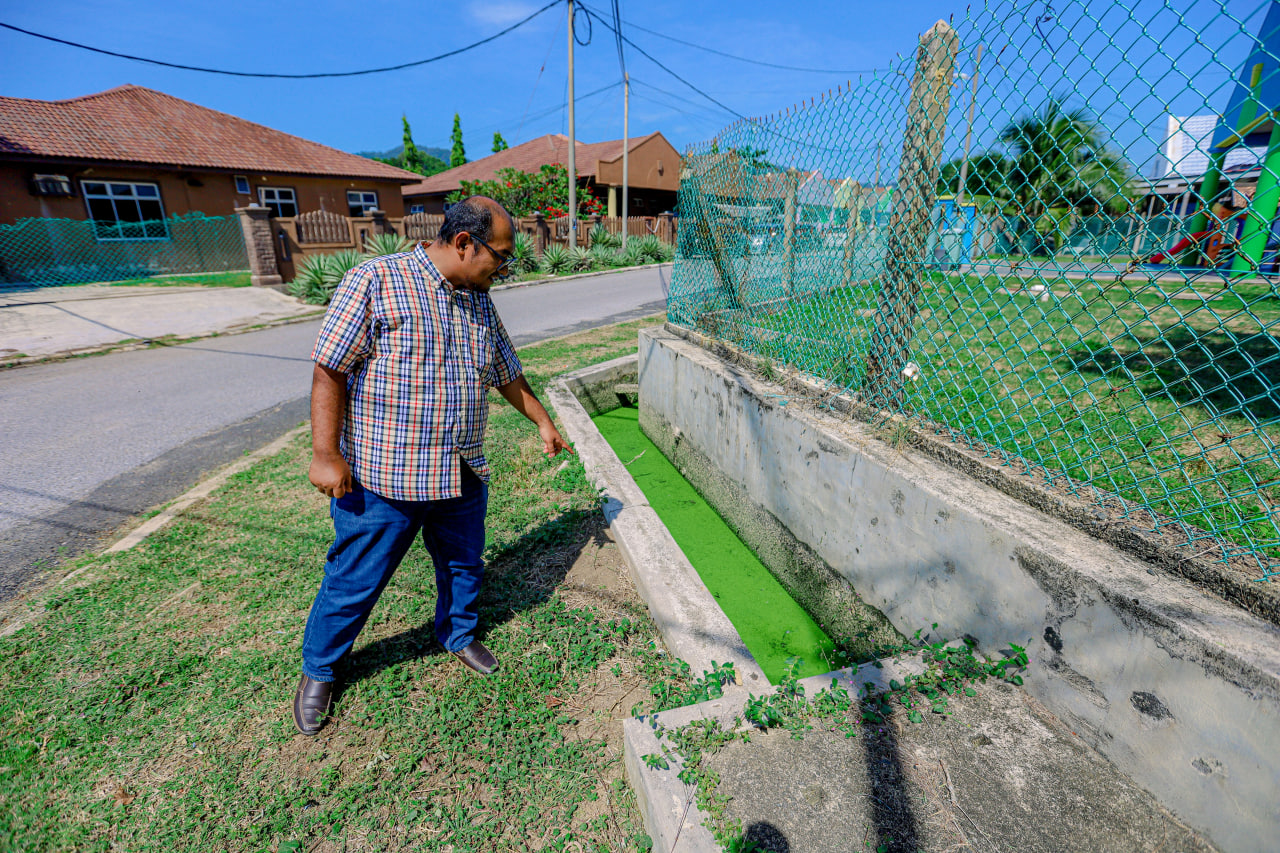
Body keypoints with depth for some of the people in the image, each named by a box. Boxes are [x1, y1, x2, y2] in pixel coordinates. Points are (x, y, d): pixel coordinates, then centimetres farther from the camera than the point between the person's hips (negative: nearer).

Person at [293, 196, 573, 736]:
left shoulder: (479, 301, 9)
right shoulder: (375, 281, -12)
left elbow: (507, 374, 19)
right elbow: (329, 369, -13)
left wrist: (543, 422, 23)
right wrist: (325, 453, -17)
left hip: (463, 476, 6)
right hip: (383, 479, -5)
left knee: (464, 567, 20)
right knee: (355, 582, 11)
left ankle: (458, 635, 48)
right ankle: (318, 671, 37)